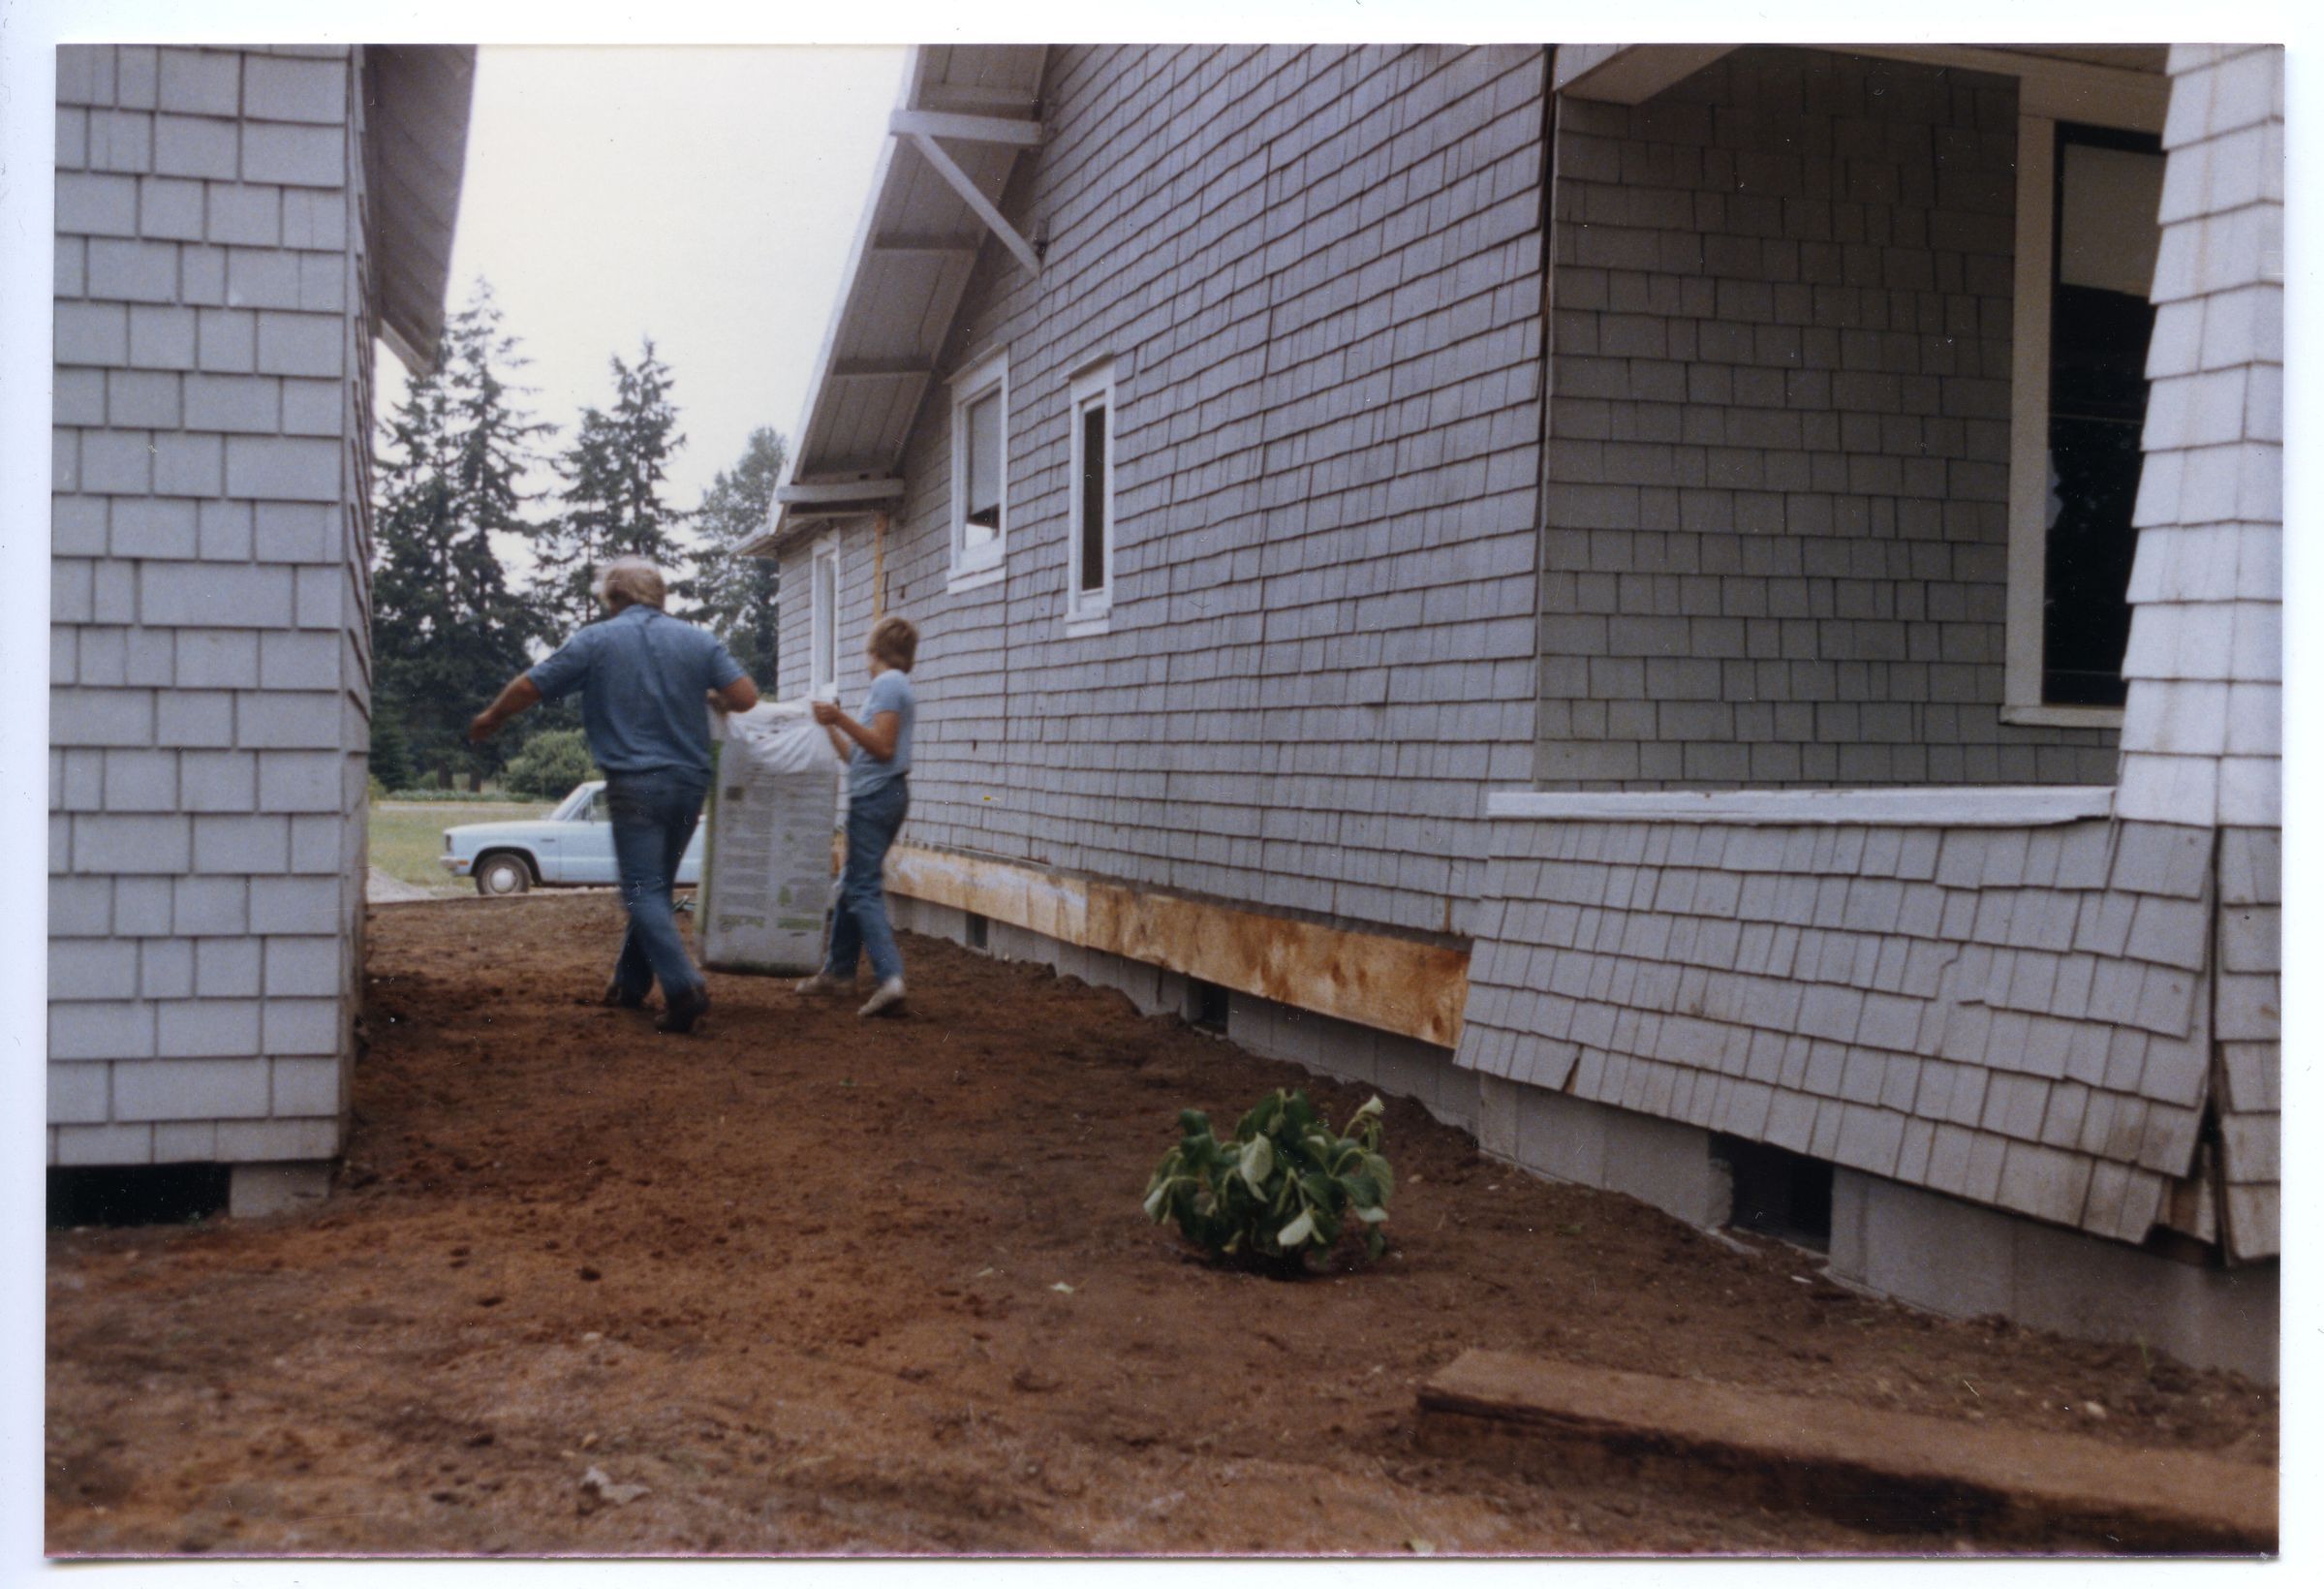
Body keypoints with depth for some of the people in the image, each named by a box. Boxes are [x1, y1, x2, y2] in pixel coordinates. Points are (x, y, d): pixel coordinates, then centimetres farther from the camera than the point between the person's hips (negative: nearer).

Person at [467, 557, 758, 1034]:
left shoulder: (595, 640, -1)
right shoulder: (699, 640, 6)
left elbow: (529, 687, 4)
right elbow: (745, 697, -1)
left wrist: (490, 719, 22)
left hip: (634, 784, -4)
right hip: (690, 781, 4)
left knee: (645, 892, -5)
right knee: (655, 886, 17)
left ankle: (683, 986, -22)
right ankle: (630, 983, 25)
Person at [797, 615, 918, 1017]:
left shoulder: (887, 683, -8)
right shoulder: (892, 684, 21)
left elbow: (883, 748, -18)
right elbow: (856, 756, 22)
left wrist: (841, 717, -18)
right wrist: (831, 725, 22)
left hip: (876, 795, -10)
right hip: (880, 795, 10)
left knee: (863, 889, -14)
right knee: (852, 883, 16)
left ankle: (890, 977, -25)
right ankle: (838, 970, 24)